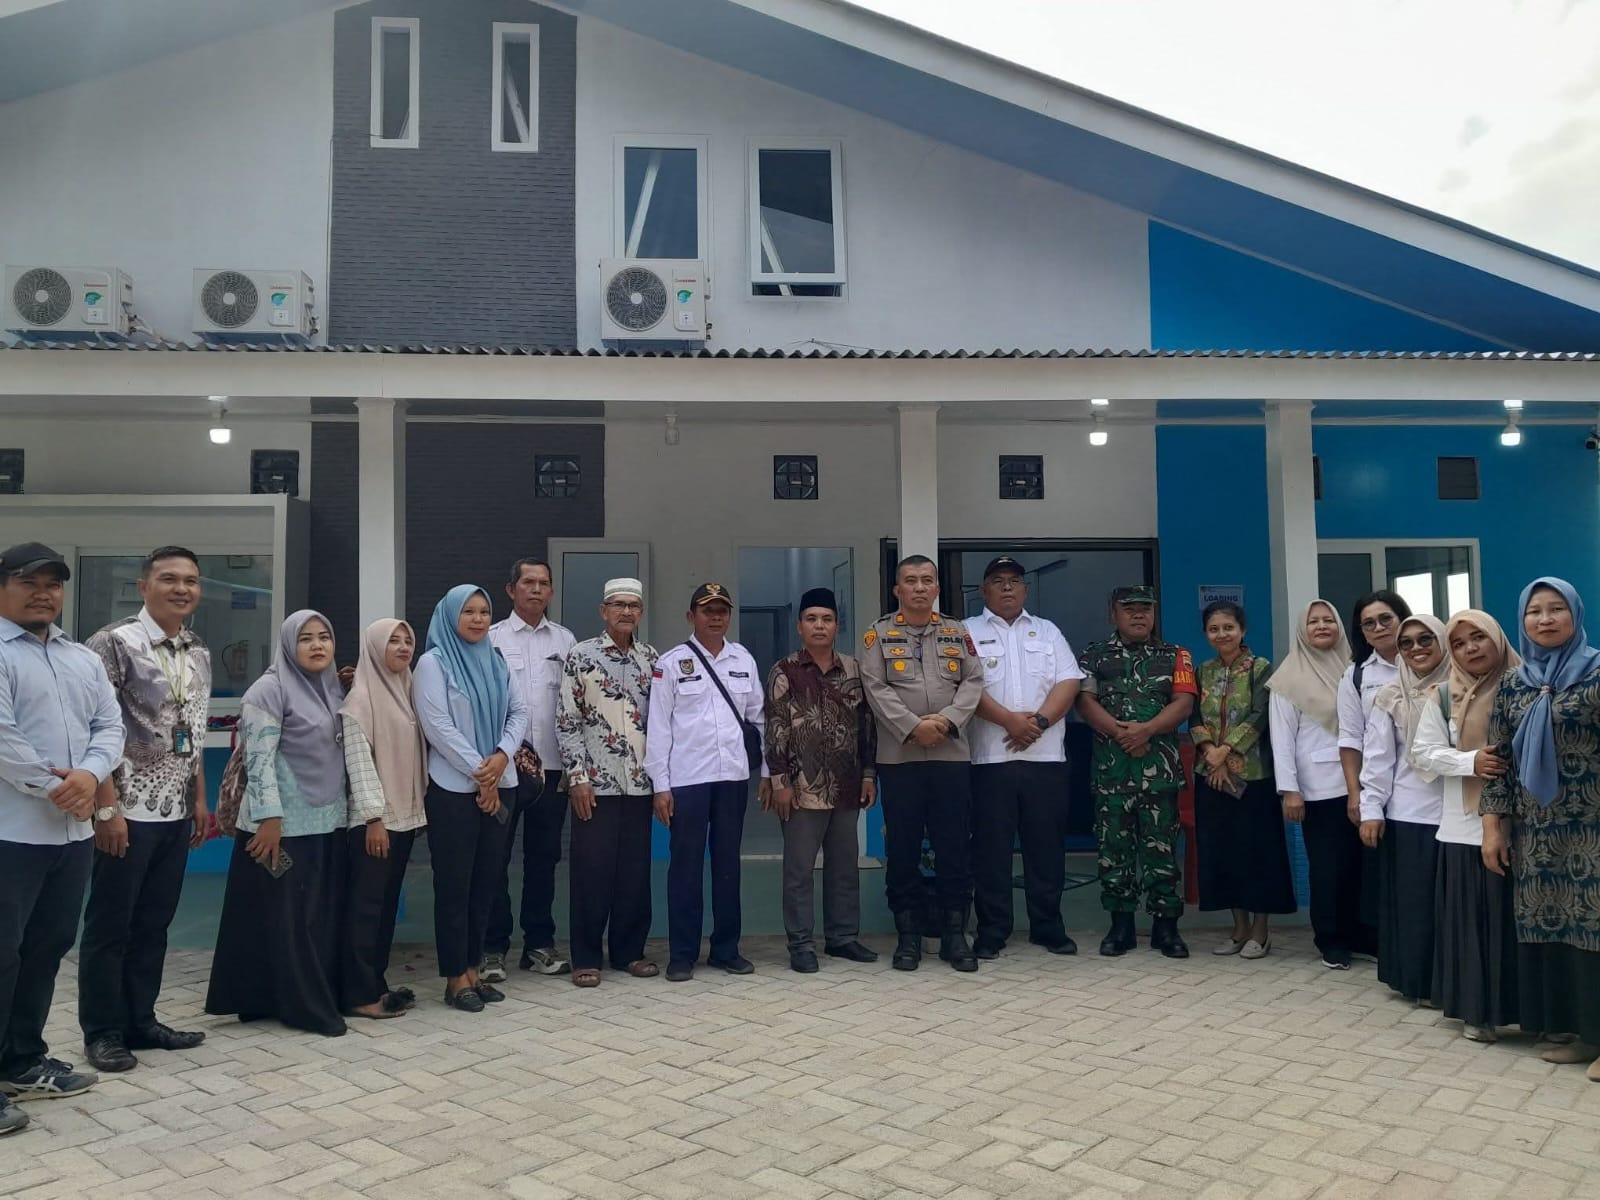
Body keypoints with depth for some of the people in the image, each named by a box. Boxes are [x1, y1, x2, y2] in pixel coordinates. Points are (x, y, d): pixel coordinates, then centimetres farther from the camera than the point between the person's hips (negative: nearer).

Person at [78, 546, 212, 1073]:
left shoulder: (199, 654, 10)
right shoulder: (115, 643, -11)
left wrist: (200, 800, 14)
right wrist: (107, 808, -17)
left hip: (176, 814, 6)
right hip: (129, 812, -6)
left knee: (153, 924, 14)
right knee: (109, 925, 5)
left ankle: (140, 1021, 26)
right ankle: (103, 1031, 17)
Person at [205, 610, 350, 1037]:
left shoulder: (333, 688, 12)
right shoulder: (270, 689, -9)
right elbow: (259, 758, -15)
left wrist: (347, 807, 18)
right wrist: (269, 818, -20)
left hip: (328, 822, 7)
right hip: (285, 824, -7)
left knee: (325, 914, 10)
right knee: (288, 916, 0)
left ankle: (325, 997, 20)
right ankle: (304, 1006, 7)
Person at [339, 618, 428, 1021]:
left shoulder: (406, 691, 13)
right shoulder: (361, 696, -9)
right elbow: (358, 759, -15)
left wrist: (420, 808, 13)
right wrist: (373, 816, -19)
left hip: (405, 815, 8)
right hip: (374, 818, -8)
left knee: (387, 902, 12)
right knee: (366, 904, -3)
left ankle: (377, 983, 19)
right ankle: (359, 994, 2)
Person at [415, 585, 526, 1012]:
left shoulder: (496, 661, 12)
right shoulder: (433, 662, -5)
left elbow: (519, 712, 8)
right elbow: (437, 726, -12)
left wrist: (502, 756, -11)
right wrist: (480, 774, -12)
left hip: (499, 785, 6)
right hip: (453, 788, -6)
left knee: (486, 880, 9)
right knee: (453, 883, 0)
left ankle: (473, 970, 19)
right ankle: (455, 978, 8)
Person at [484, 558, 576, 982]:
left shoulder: (565, 640, 10)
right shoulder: (492, 638, 2)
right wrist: (510, 750, -11)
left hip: (552, 763, 3)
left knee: (544, 857, 10)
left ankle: (539, 943, 20)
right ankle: (493, 947, 10)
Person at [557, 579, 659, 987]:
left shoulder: (650, 658, 8)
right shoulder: (580, 656, -4)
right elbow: (566, 721, -5)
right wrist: (577, 777, -11)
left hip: (640, 782, 4)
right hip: (595, 783, -4)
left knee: (635, 870, 9)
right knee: (591, 870, 1)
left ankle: (629, 950, 21)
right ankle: (586, 957, 11)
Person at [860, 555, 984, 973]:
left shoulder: (958, 633, 13)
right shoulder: (879, 634, 5)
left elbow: (973, 683, 3)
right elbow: (876, 689, -5)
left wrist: (946, 720, -13)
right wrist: (913, 727, -16)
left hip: (952, 755, 2)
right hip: (898, 757, -2)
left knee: (955, 846, 4)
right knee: (902, 848, 4)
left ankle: (954, 934, 15)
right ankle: (907, 935, 14)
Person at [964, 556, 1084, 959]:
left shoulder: (1048, 631, 15)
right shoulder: (968, 632, 6)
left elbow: (1068, 683, 4)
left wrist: (1039, 721, -12)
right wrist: (1011, 721, -16)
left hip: (1046, 756, 2)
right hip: (991, 757, -2)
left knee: (1047, 845, 7)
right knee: (991, 847, 1)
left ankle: (1048, 927, 18)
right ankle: (991, 931, 10)